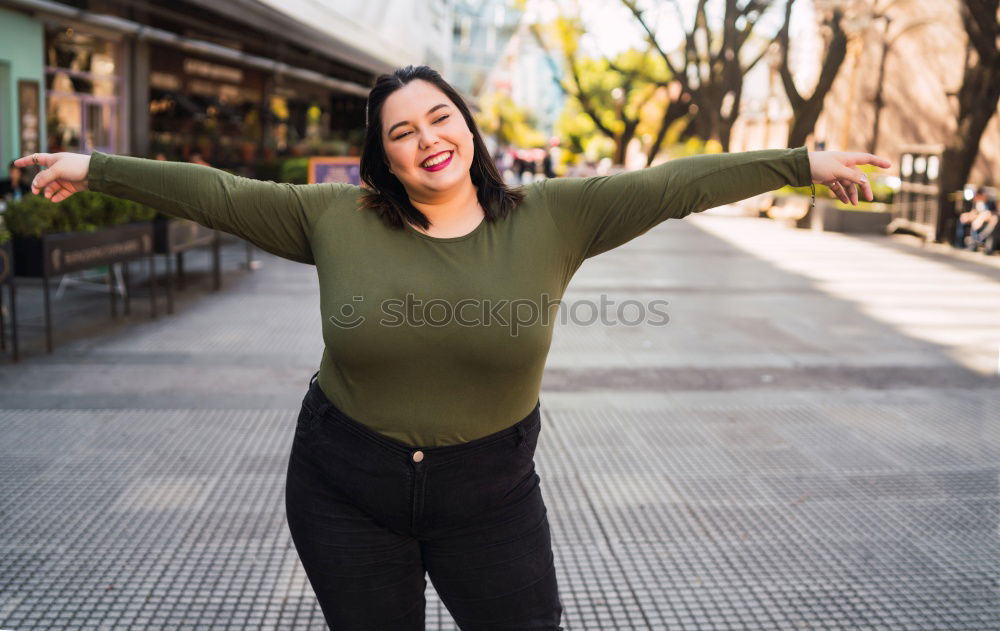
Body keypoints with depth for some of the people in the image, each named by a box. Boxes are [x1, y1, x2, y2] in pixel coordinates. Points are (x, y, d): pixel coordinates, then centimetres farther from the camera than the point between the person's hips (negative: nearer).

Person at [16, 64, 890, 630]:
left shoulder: (549, 219, -8)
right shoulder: (340, 220, -6)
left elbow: (671, 185, -10)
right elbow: (218, 193, -1)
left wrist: (803, 164, -8)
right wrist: (96, 169, 3)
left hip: (489, 496, 0)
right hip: (346, 494, 1)